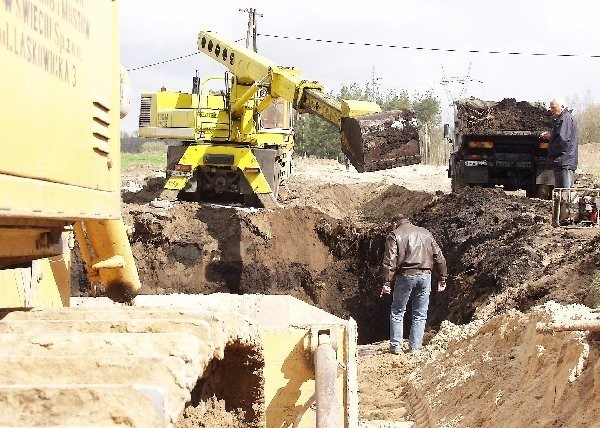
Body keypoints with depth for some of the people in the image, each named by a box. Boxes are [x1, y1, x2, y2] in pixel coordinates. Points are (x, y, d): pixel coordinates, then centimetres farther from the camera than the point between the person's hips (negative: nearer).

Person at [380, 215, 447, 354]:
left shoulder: (394, 235, 3)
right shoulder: (425, 233, 17)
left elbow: (390, 261, -8)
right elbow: (438, 256, 14)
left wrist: (387, 282, -9)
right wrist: (443, 278, 17)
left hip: (406, 276, -3)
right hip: (425, 276, 3)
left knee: (397, 312, 9)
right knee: (420, 315, 10)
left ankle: (396, 346, 7)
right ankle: (415, 347, 9)